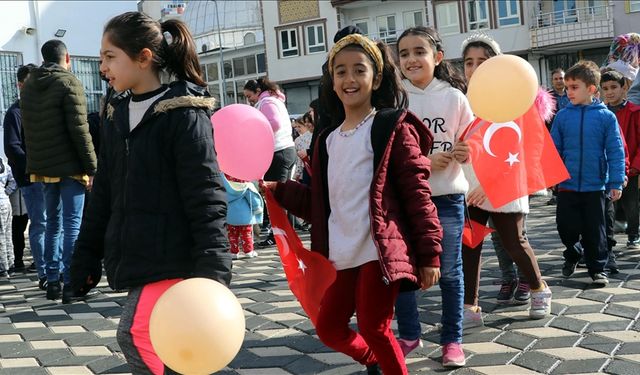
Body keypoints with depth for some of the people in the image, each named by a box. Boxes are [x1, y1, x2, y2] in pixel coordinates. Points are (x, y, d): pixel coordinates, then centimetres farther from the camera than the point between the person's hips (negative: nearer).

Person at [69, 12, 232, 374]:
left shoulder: (184, 114, -12)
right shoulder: (118, 116, 11)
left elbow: (206, 198, -16)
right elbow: (104, 195, 16)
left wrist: (213, 272, -22)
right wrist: (86, 257, 15)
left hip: (171, 259, -7)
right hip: (135, 260, 7)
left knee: (135, 334, -18)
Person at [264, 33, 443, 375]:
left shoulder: (392, 127, -4)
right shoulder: (329, 140, 15)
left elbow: (417, 193, -9)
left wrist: (429, 253, -13)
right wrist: (278, 190, 8)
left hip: (380, 251, -7)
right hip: (343, 257, 7)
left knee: (373, 328, -2)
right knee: (328, 328, 13)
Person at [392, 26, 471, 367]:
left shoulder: (454, 97, -2)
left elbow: (468, 146, 3)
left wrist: (466, 154, -19)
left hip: (447, 197, -1)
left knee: (448, 272, 6)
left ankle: (452, 339, 21)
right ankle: (409, 335, 25)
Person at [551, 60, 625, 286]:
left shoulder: (606, 116, -7)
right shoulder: (562, 116, -1)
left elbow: (616, 152, -5)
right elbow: (553, 149, 4)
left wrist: (616, 182, -7)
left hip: (595, 186, -2)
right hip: (567, 185, 2)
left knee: (594, 231, 7)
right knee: (566, 226, 5)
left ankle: (597, 268, 23)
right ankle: (572, 256, 33)